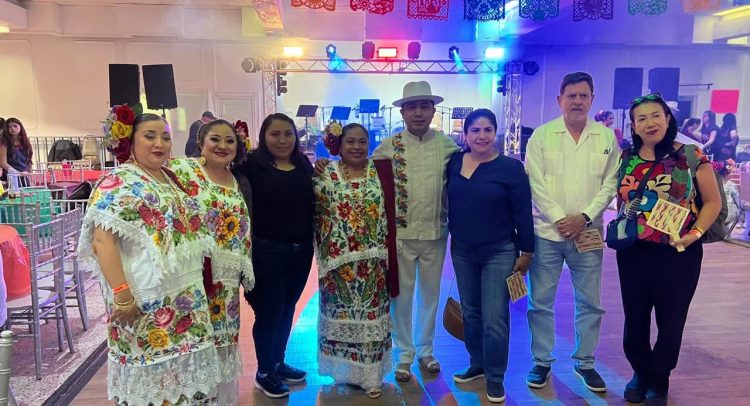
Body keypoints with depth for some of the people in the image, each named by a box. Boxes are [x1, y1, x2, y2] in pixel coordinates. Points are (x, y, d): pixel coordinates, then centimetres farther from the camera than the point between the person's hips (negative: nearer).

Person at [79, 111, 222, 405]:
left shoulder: (170, 178, 13)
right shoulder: (119, 182, -10)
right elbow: (102, 240, -19)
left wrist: (198, 279, 16)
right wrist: (121, 295, -26)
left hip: (186, 295, 8)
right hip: (146, 300, -7)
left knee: (185, 371, 17)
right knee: (151, 376, 5)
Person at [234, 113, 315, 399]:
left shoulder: (304, 165, 6)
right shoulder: (253, 165, -9)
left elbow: (315, 203, 12)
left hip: (302, 250, 5)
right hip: (267, 251, -5)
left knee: (287, 310, 19)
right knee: (269, 311, 7)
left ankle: (278, 363, 39)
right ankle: (264, 372, 28)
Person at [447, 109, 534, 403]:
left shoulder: (511, 167, -11)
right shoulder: (454, 163, 0)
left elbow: (523, 214, -7)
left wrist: (526, 251, -6)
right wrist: (452, 238, 10)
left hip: (499, 253, -4)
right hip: (461, 251, 4)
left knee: (495, 319, 0)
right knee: (470, 313, 16)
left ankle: (495, 377, 17)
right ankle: (477, 364, 34)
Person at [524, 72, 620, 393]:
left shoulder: (607, 137, 5)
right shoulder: (542, 135, 0)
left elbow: (610, 184, 2)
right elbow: (535, 183, -6)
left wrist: (585, 217, -11)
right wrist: (559, 219, -13)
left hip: (588, 233, 2)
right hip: (547, 232, -1)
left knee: (590, 303, 11)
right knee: (540, 302, 6)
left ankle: (584, 361, 29)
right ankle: (542, 361, 22)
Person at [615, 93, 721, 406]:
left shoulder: (691, 156, -6)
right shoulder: (626, 160, 4)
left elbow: (713, 201, -2)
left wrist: (695, 233, -16)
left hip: (678, 253, -2)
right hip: (633, 253, 3)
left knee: (670, 321, 9)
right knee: (634, 319, 12)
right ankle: (640, 373, 36)